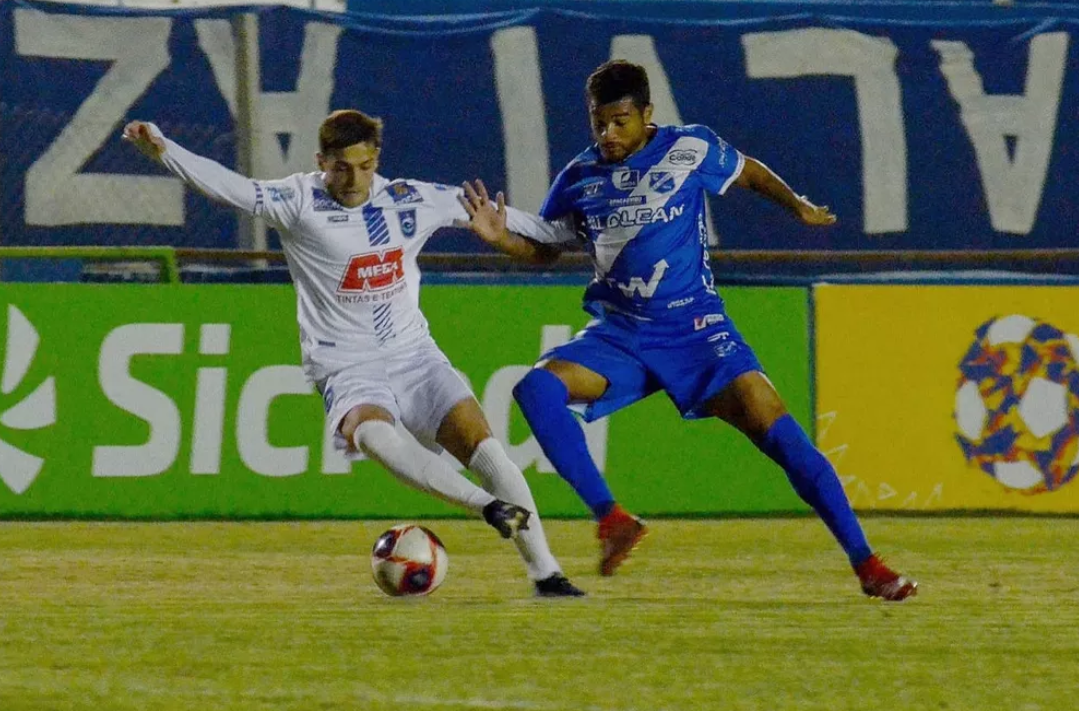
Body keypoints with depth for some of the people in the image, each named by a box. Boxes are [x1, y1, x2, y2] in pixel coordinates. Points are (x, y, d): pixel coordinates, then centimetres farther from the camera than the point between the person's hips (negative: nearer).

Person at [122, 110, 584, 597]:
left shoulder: (411, 201, 5)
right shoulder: (300, 203, -5)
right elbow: (230, 187, -18)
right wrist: (162, 150, -33)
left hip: (414, 355, 3)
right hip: (347, 368, -3)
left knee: (477, 436, -14)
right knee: (372, 433, -36)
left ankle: (544, 571, -8)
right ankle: (489, 507, -37)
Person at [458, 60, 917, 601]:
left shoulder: (690, 150, -3)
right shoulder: (579, 178, 4)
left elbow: (748, 172, 17)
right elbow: (544, 248, 17)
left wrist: (798, 206, 9)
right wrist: (500, 238, -1)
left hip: (695, 328, -3)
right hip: (619, 333, 3)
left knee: (776, 430, -16)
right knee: (537, 388, -25)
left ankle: (865, 564, -9)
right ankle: (611, 519, -21)